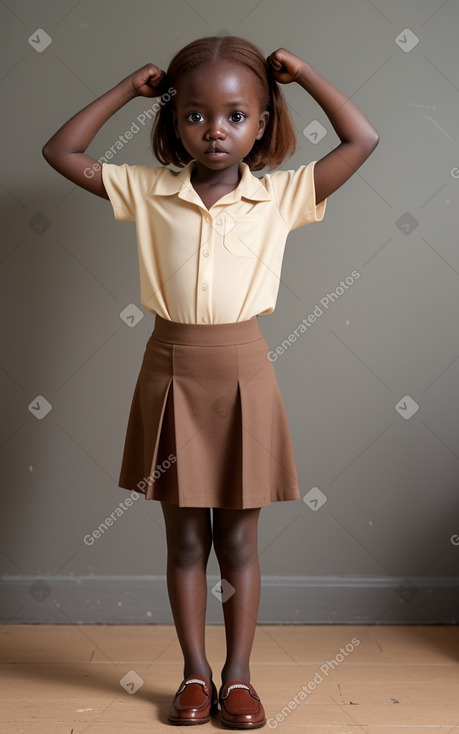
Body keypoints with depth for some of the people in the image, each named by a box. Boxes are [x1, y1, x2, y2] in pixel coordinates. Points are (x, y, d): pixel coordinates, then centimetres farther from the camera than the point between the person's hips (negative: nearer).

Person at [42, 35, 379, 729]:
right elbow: (62, 151, 4)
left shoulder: (280, 195, -1)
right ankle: (195, 672, 27)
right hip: (173, 372, 1)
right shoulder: (150, 190, 1)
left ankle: (238, 674, 25)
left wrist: (303, 73, 1)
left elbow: (364, 139, -2)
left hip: (241, 372, -1)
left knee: (239, 539, 10)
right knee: (185, 537, 11)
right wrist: (127, 88, 2)